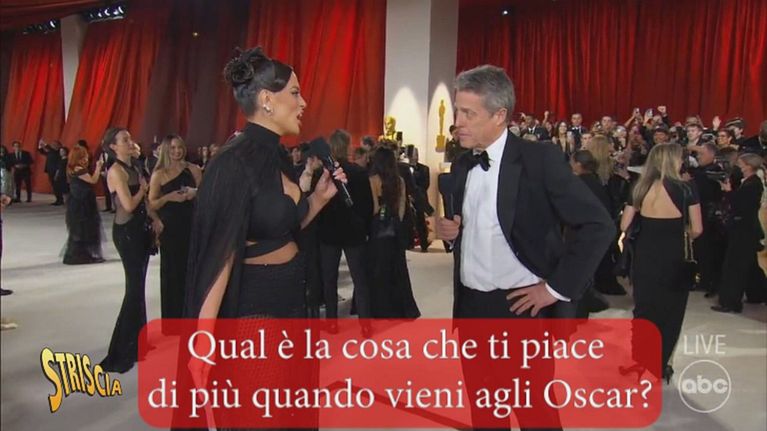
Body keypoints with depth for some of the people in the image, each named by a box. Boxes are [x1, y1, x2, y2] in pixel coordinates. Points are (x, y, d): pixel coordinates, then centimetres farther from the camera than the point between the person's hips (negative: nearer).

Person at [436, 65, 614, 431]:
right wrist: (447, 230, -4)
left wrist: (556, 288, -15)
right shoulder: (461, 166, 7)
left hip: (522, 307, -6)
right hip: (471, 307, 6)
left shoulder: (540, 159, -12)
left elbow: (598, 226, -16)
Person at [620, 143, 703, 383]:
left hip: (644, 257, 3)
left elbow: (624, 226, 0)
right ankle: (659, 366, 19)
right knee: (670, 313, 13)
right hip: (673, 259, -3)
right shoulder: (685, 189, -10)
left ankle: (638, 362, 22)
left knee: (644, 309, 18)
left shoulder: (640, 188, 0)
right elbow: (697, 230, -7)